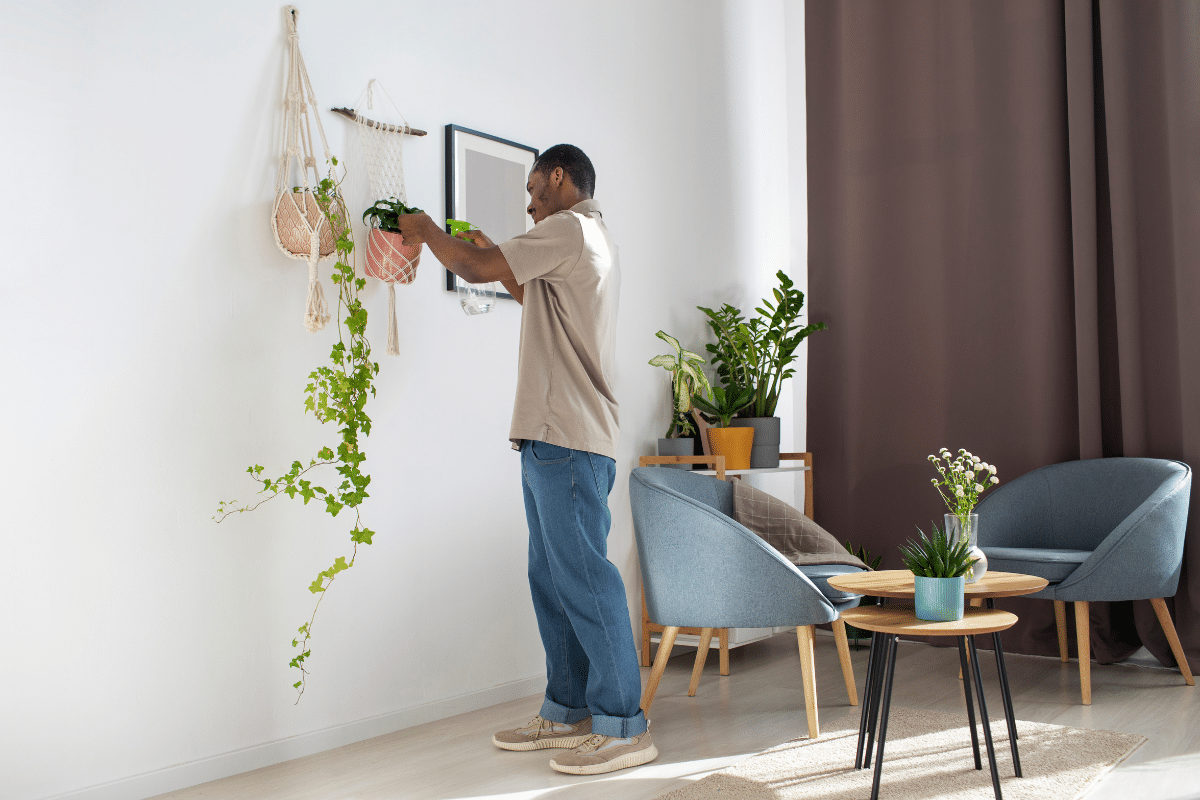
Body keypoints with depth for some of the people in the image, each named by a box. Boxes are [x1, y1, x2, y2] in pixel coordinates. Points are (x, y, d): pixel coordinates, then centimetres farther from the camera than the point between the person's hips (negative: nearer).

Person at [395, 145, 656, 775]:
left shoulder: (569, 228, -7)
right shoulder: (586, 240, 25)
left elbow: (472, 269, -9)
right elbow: (533, 298, 38)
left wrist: (425, 231, 9)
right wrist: (495, 255, 31)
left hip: (567, 440, -10)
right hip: (553, 438, 10)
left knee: (584, 578, -9)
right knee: (552, 578, 12)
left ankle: (623, 726, -3)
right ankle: (568, 712, 20)